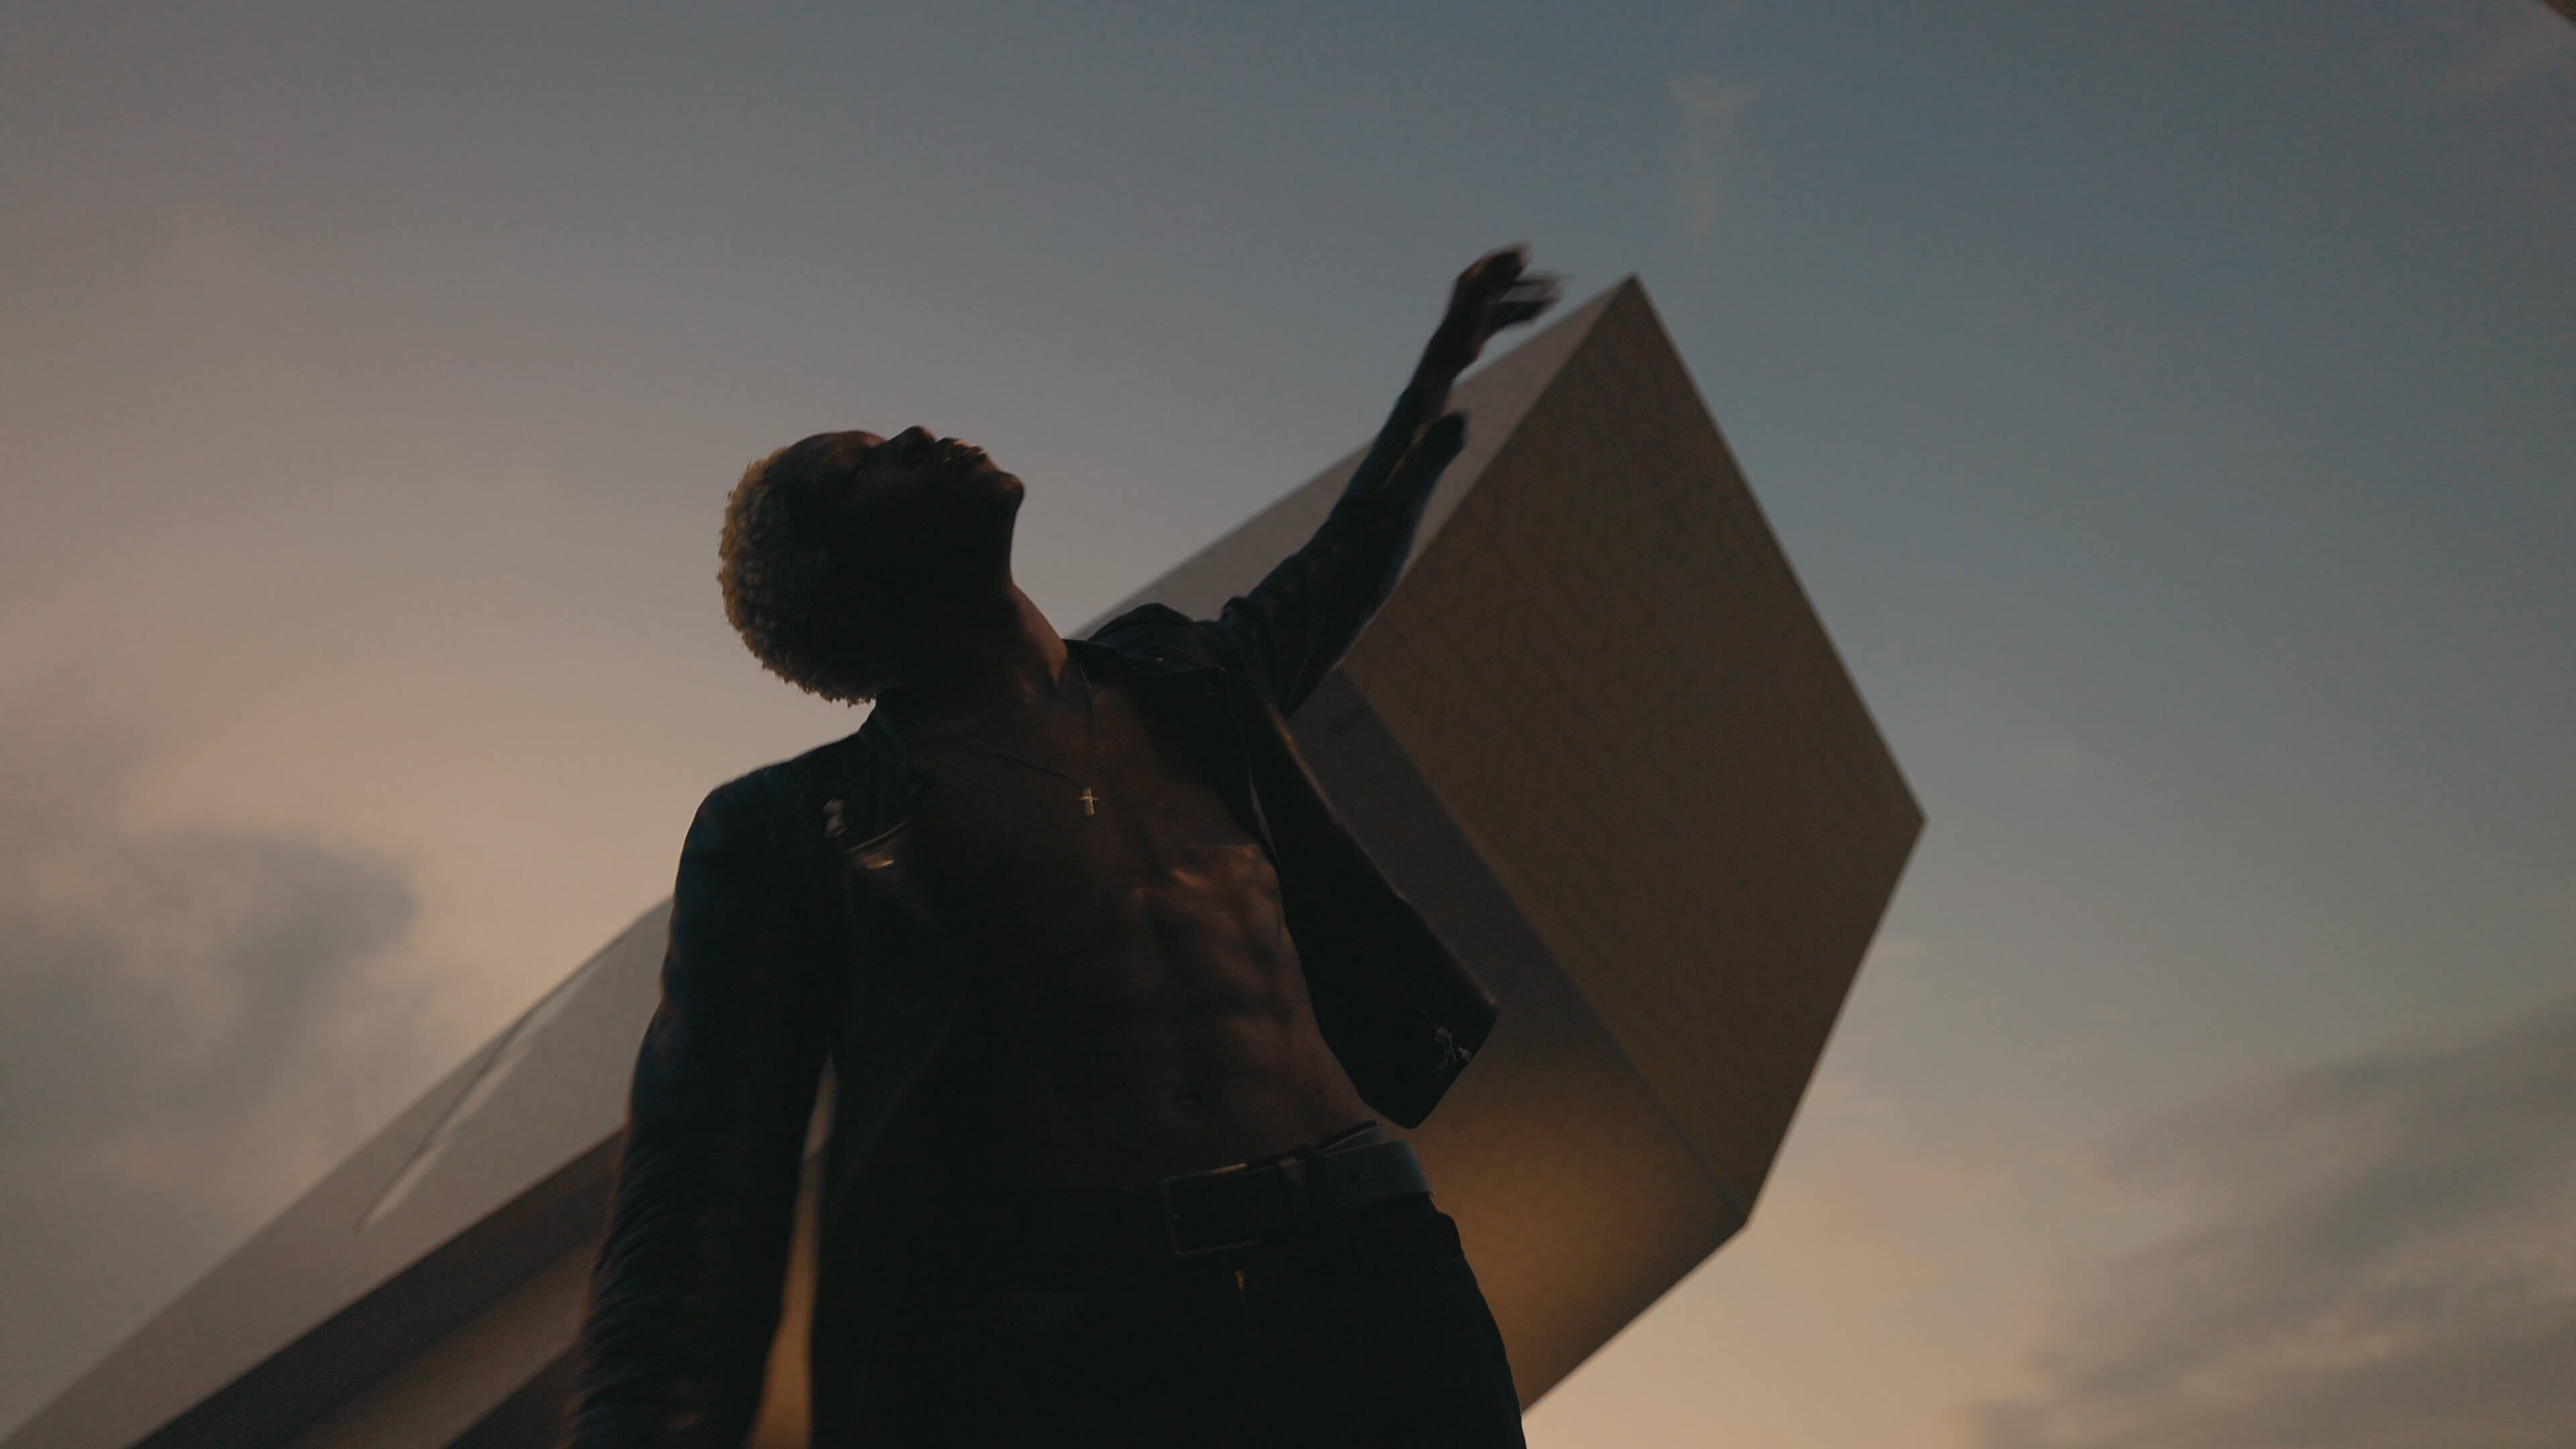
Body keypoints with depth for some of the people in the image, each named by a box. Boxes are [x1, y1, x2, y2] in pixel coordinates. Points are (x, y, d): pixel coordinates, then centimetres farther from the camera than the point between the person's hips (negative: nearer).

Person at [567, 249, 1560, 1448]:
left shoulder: (1181, 677, 22)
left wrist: (1440, 372, 54)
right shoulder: (789, 830, 8)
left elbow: (1337, 575, 43)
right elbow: (698, 1213, 0)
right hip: (1040, 1343, -4)